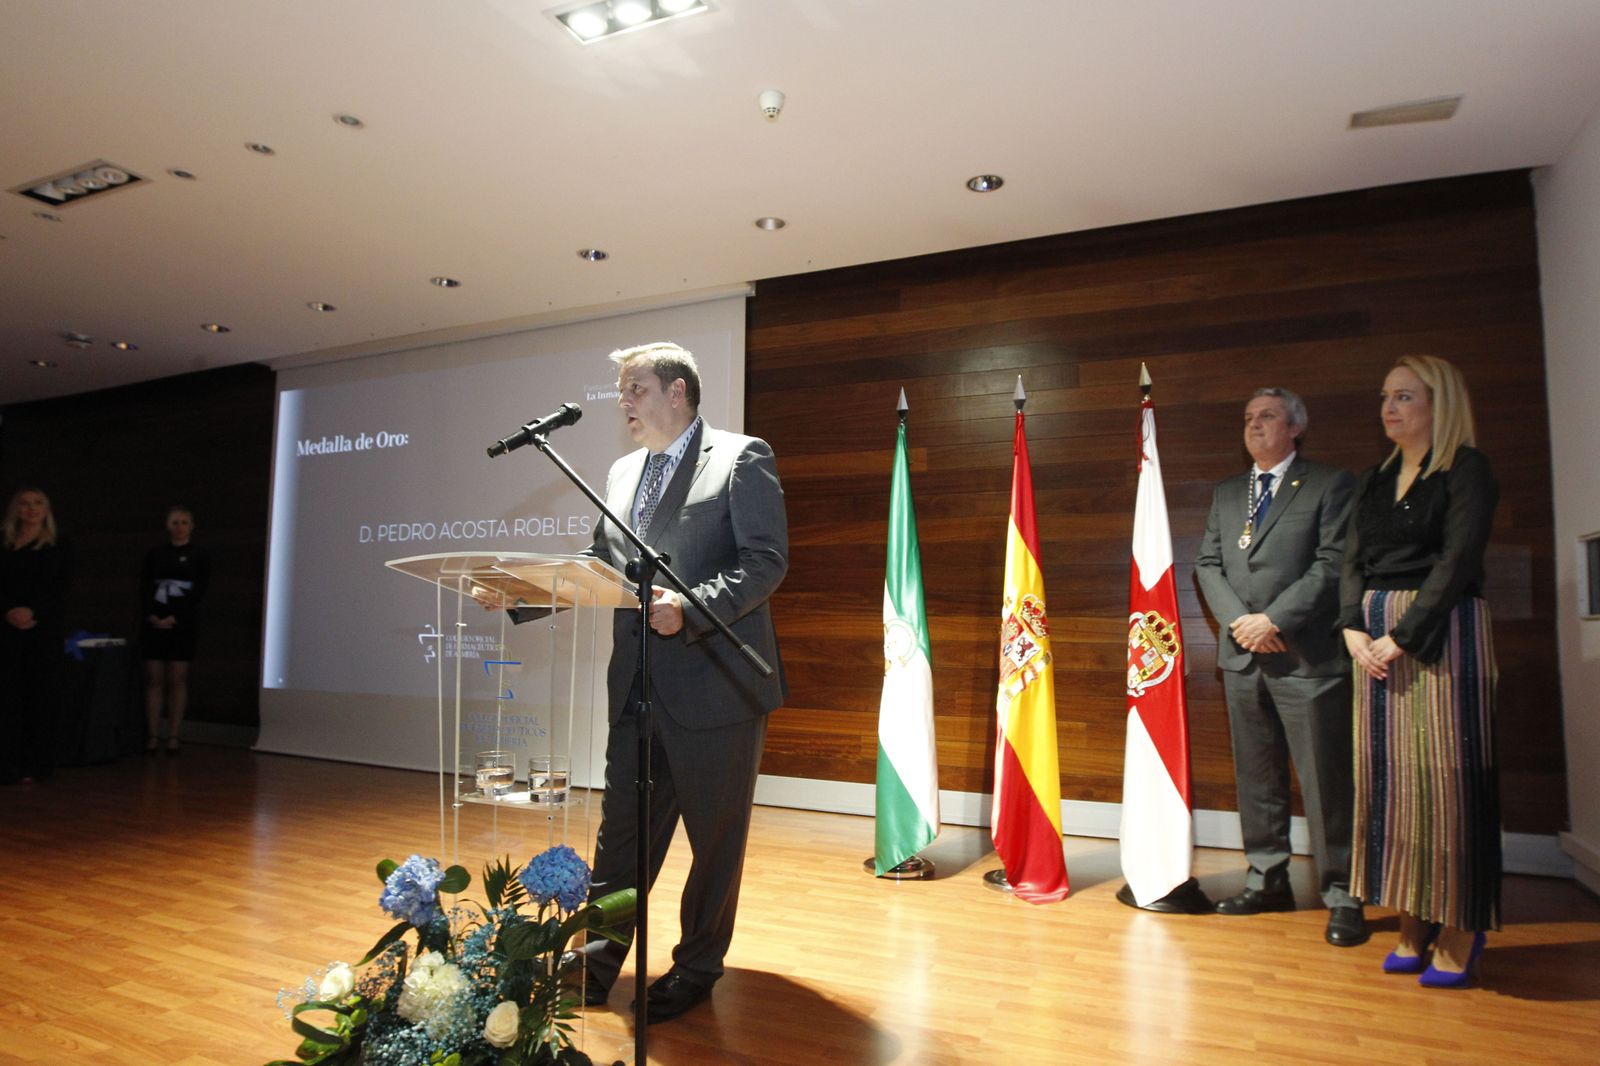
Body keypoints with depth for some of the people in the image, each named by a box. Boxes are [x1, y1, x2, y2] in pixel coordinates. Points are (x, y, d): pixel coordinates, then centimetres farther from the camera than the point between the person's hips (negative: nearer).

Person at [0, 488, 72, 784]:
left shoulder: (58, 545, 7)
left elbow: (57, 587, -2)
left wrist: (32, 611, -17)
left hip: (45, 627, -1)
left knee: (40, 694, -1)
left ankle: (35, 765, 2)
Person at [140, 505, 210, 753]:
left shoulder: (199, 556, 3)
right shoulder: (154, 554, 11)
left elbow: (198, 592, -4)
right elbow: (144, 589, 6)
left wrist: (174, 618, -13)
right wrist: (151, 616, -10)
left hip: (182, 625, -2)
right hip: (153, 624, 2)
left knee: (177, 680, 0)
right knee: (153, 679, 1)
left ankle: (173, 737, 4)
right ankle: (153, 736, 6)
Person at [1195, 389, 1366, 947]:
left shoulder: (1331, 484, 0)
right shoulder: (1226, 493, 16)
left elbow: (1332, 563, -9)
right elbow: (1208, 563, 11)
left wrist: (1273, 619, -14)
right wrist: (1238, 620, -5)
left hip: (1306, 656, -5)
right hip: (1242, 655, 5)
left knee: (1325, 780, 0)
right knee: (1256, 776, 12)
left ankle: (1341, 895, 12)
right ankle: (1268, 880, 23)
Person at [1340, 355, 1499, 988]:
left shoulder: (1466, 471, -3)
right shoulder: (1375, 480, 16)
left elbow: (1457, 562, -13)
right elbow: (1352, 560, 10)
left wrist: (1401, 637, -17)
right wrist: (1355, 630, -5)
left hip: (1440, 633, -6)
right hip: (1376, 639, 6)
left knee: (1443, 777, -2)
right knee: (1387, 776, 6)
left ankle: (1459, 929, 11)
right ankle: (1412, 923, 16)